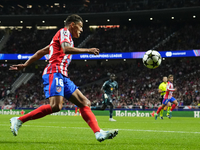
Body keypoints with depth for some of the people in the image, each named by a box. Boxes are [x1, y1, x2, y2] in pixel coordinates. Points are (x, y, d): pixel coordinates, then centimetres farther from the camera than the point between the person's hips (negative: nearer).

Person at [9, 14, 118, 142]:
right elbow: (66, 49, -19)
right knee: (56, 106, -26)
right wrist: (87, 50, -15)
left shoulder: (67, 36, 30)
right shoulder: (64, 32, 3)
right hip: (54, 73, -11)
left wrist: (25, 65, 28)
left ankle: (99, 133, -6)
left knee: (85, 103, 3)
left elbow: (41, 52, 29)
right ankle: (18, 120, -19)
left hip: (63, 76, 11)